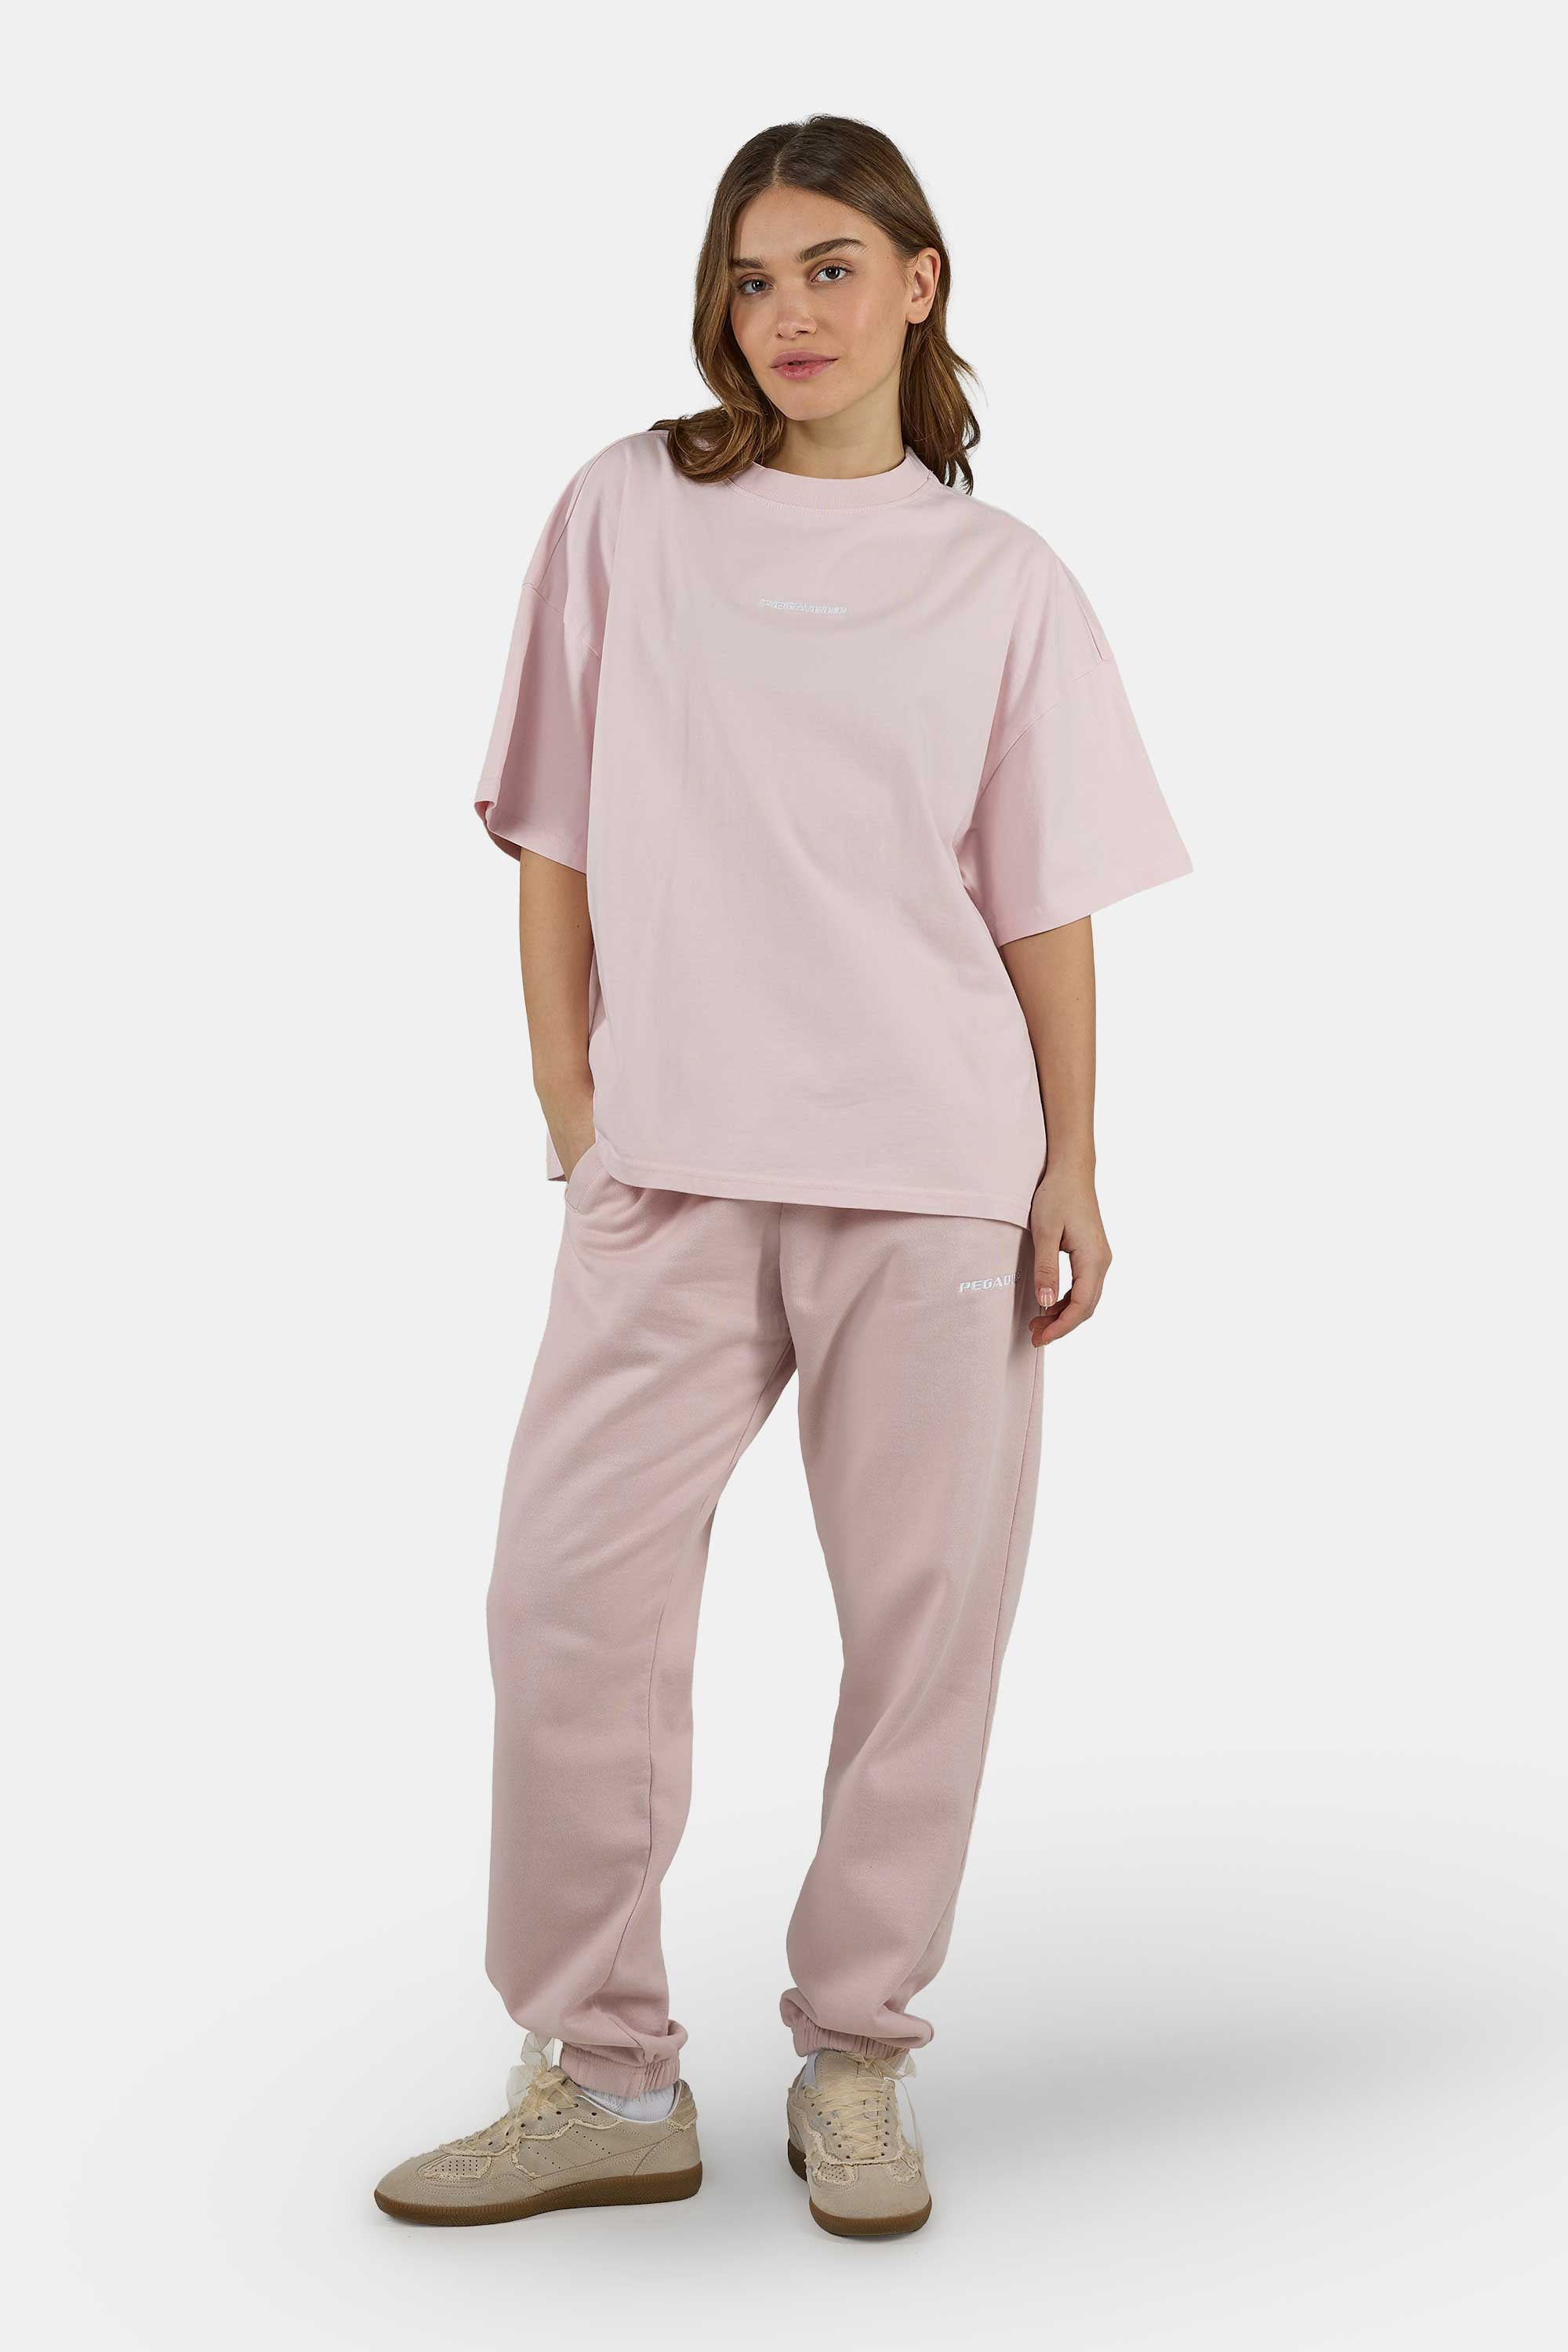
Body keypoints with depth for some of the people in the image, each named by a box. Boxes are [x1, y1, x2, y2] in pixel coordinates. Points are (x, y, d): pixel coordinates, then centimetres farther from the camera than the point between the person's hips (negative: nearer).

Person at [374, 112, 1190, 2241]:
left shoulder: (1003, 580, 7)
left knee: (924, 1608, 3)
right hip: (673, 1164, 1)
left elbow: (1046, 904, 6)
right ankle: (604, 2082, 11)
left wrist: (1074, 1169, 1)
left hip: (937, 1176, 0)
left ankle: (856, 2064, 19)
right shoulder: (626, 515, 8)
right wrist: (570, 1101, 2)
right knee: (570, 1596, -4)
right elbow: (556, 839, 8)